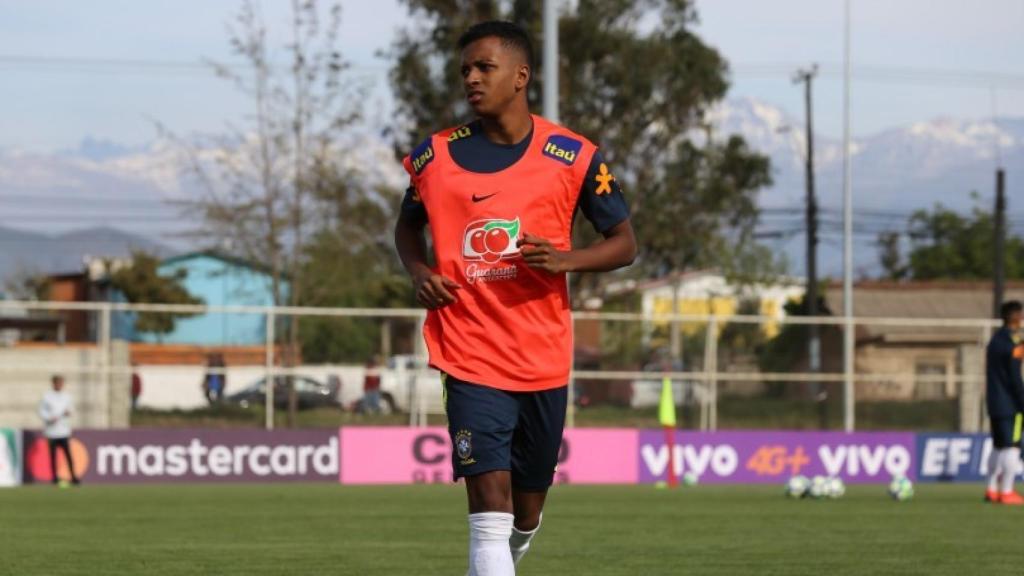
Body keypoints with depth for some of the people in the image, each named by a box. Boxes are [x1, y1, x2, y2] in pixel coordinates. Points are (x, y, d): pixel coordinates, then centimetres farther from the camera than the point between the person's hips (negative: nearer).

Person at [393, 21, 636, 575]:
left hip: (544, 362, 1)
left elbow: (624, 243, 4)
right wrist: (419, 272, -3)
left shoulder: (573, 156, -2)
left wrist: (565, 259, -16)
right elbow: (408, 225, 19)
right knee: (490, 506, -17)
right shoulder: (436, 155, 2)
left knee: (525, 516, 14)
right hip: (470, 359, -1)